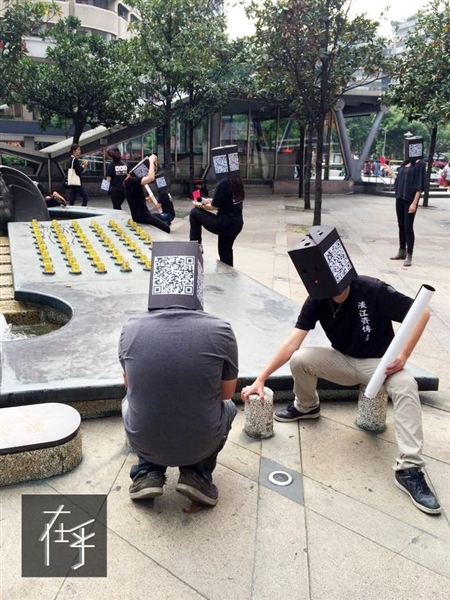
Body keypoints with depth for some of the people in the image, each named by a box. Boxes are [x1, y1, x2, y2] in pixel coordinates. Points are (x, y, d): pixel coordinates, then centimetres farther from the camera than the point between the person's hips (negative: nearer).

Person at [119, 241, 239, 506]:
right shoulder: (220, 329, -15)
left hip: (143, 442, 2)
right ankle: (196, 473, 11)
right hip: (201, 444, -1)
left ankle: (148, 473, 16)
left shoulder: (131, 328, -10)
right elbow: (227, 392, 2)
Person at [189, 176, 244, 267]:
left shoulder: (223, 182, -18)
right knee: (225, 249, 24)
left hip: (224, 224, -8)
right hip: (237, 223, 8)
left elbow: (214, 206, -12)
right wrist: (212, 201, 13)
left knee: (194, 213, 7)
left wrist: (200, 205, 4)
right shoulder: (237, 181, 6)